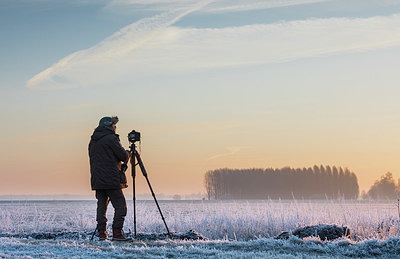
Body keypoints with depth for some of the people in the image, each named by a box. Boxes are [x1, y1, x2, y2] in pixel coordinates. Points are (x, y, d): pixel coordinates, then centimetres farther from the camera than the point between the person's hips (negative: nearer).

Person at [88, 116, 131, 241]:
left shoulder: (93, 141, 15)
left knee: (101, 205, 9)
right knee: (120, 205, -3)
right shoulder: (111, 138, -9)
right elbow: (124, 156, -8)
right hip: (111, 179, -7)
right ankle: (117, 232, -11)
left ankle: (101, 233, 5)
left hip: (96, 179, 8)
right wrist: (128, 154, 15)